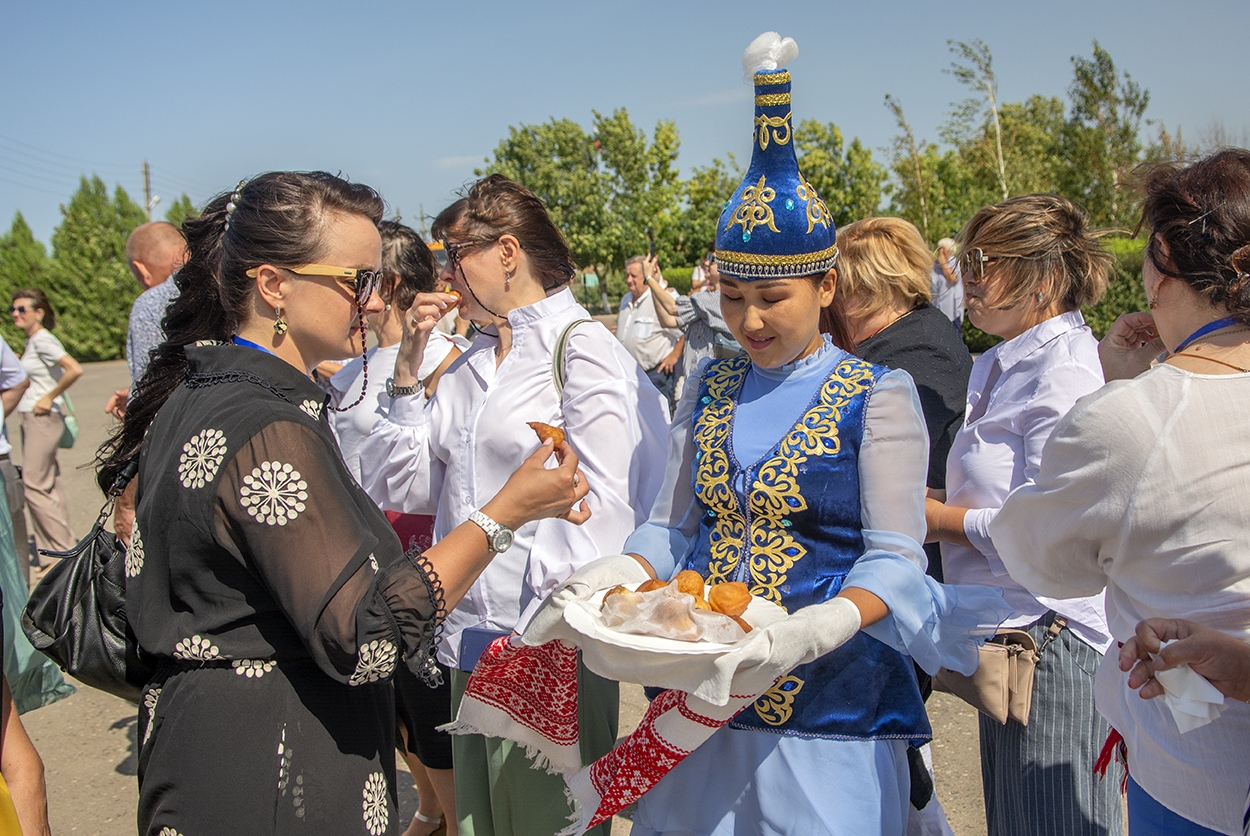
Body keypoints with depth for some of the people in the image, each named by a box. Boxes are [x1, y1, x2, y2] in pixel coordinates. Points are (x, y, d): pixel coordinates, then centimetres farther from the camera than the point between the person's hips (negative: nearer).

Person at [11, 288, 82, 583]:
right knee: (47, 486, 10)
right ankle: (49, 557, 15)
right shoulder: (31, 342, 15)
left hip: (43, 418, -9)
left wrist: (49, 398, -18)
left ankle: (64, 552, -2)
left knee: (35, 484, -9)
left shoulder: (43, 340, -13)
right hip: (31, 418, 9)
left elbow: (75, 370, -25)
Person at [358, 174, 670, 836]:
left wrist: (537, 631, -20)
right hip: (472, 638, 7)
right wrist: (409, 369, 2)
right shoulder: (468, 363, 14)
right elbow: (400, 489, 10)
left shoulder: (583, 349, -8)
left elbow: (604, 505, -16)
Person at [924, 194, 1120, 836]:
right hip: (1007, 626, 9)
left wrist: (941, 519, -11)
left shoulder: (1065, 372, -19)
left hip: (1049, 632, -9)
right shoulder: (998, 367, 11)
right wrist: (929, 498, 3)